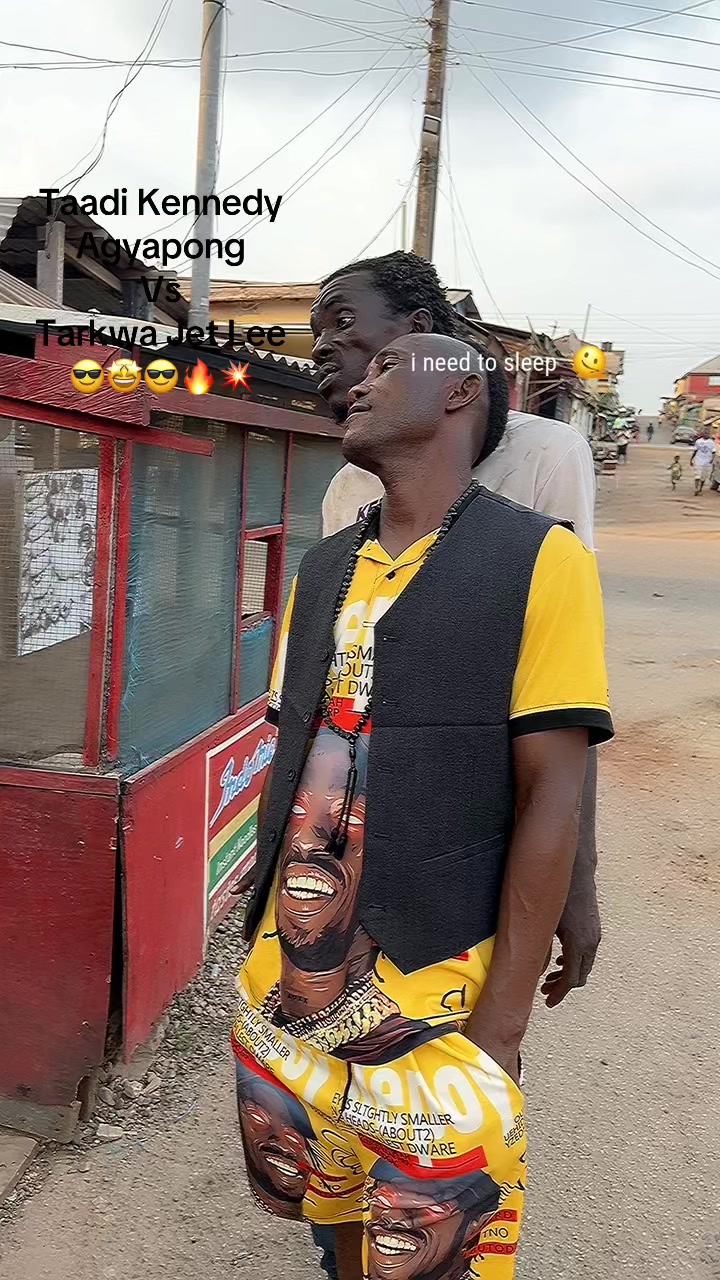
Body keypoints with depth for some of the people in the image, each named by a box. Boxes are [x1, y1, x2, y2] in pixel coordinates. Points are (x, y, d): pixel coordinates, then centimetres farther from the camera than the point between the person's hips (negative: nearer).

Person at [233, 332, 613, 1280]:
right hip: (293, 979, 5)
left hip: (433, 994, -5)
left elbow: (551, 795, -13)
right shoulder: (322, 570, 7)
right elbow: (294, 763, 12)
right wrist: (265, 939, 11)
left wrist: (503, 1020, -14)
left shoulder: (537, 560, -10)